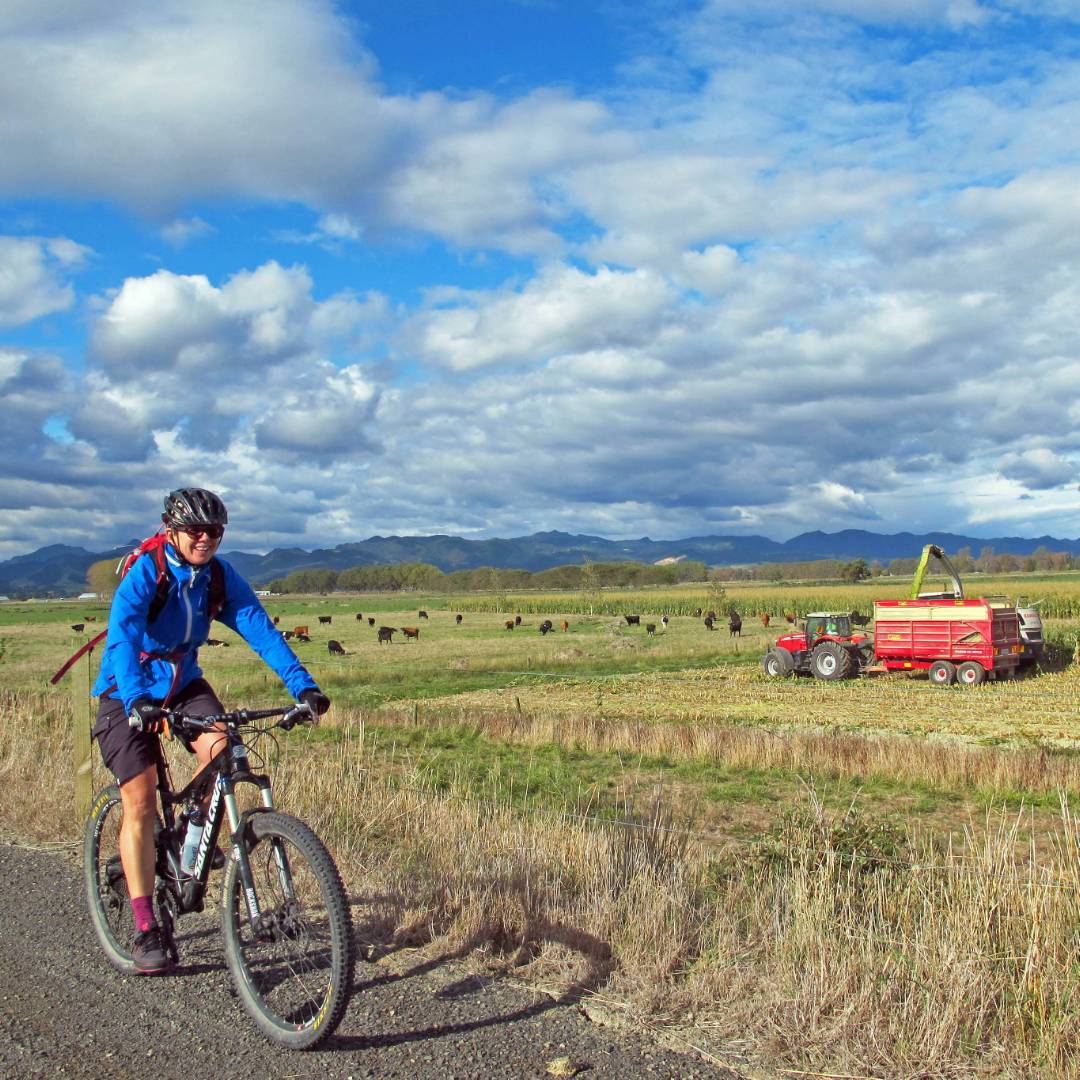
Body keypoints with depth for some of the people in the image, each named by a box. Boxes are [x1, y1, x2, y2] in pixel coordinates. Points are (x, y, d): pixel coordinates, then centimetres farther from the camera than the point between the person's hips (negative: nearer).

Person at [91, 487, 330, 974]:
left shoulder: (221, 577, -9)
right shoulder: (145, 574, -21)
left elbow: (261, 630, -16)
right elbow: (122, 637, -35)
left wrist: (302, 684, -29)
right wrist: (136, 700, -52)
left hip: (184, 684, 4)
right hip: (129, 696, -3)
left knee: (222, 751, -24)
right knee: (140, 801, -11)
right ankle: (145, 930, -4)